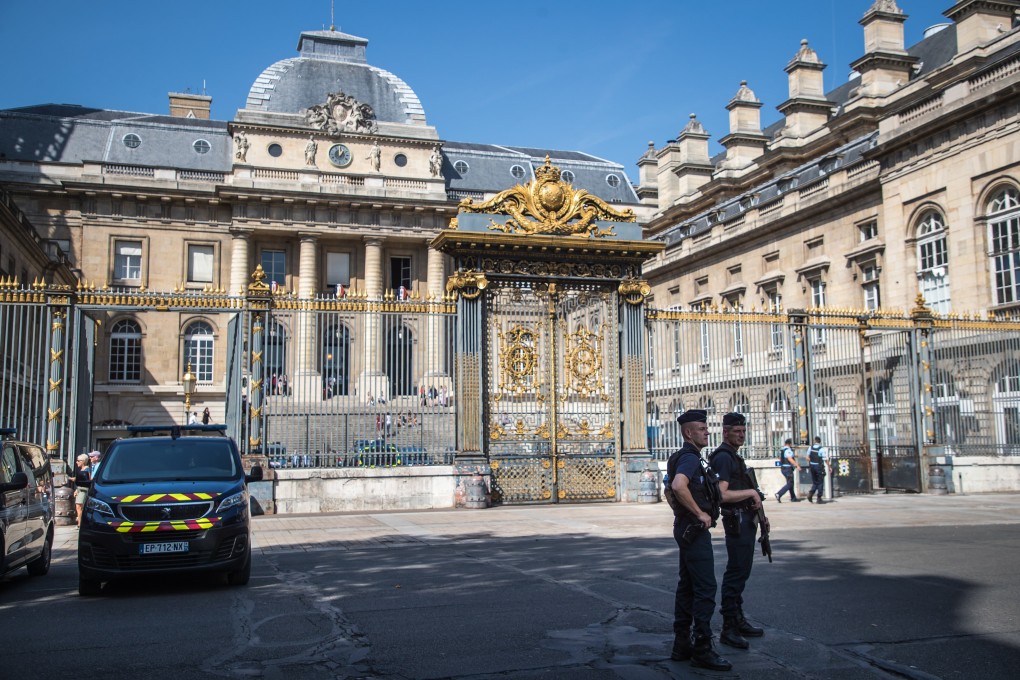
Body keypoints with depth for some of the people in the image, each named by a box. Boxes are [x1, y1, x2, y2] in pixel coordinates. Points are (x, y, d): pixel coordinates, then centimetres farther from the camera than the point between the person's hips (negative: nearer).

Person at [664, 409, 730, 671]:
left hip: (686, 528, 11)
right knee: (705, 588, -8)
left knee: (687, 587, 12)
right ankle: (702, 650, -4)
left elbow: (670, 488, 29)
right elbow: (679, 486, -34)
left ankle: (681, 645, 18)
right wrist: (700, 513, -24)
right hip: (695, 530, -11)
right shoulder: (690, 458, -16)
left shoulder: (684, 457, 16)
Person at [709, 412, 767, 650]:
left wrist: (754, 498, 8)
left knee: (741, 572, 16)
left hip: (745, 520, 11)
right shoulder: (723, 457, -15)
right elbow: (722, 494, -25)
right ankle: (728, 628, -3)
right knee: (735, 573, -8)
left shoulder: (734, 456, 17)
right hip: (737, 521, -11)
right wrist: (751, 492, -16)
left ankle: (738, 620, 26)